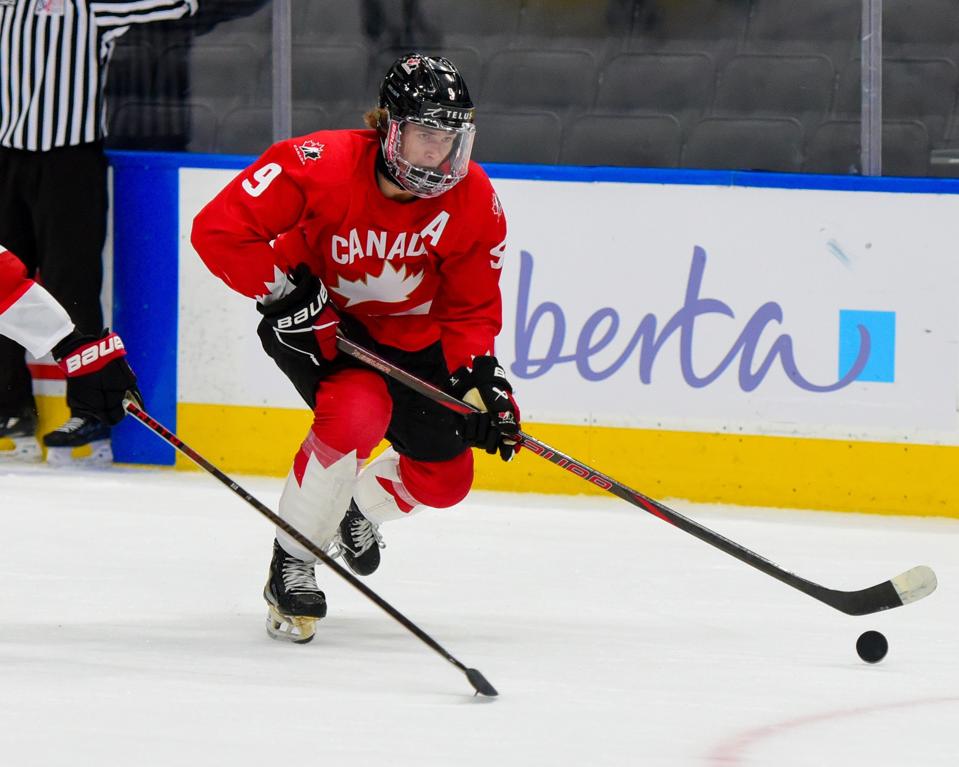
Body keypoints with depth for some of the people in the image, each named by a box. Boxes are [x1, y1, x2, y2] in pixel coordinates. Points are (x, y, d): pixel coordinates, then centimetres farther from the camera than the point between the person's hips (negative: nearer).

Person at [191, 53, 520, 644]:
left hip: (408, 334, 5)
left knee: (444, 478, 1)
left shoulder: (473, 202, -18)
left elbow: (471, 309, -7)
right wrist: (284, 290, -32)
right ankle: (292, 563, -17)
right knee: (359, 410, -34)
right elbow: (218, 229, -30)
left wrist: (483, 381, -22)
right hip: (315, 322, -5)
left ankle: (358, 508, 38)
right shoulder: (321, 166, -31)